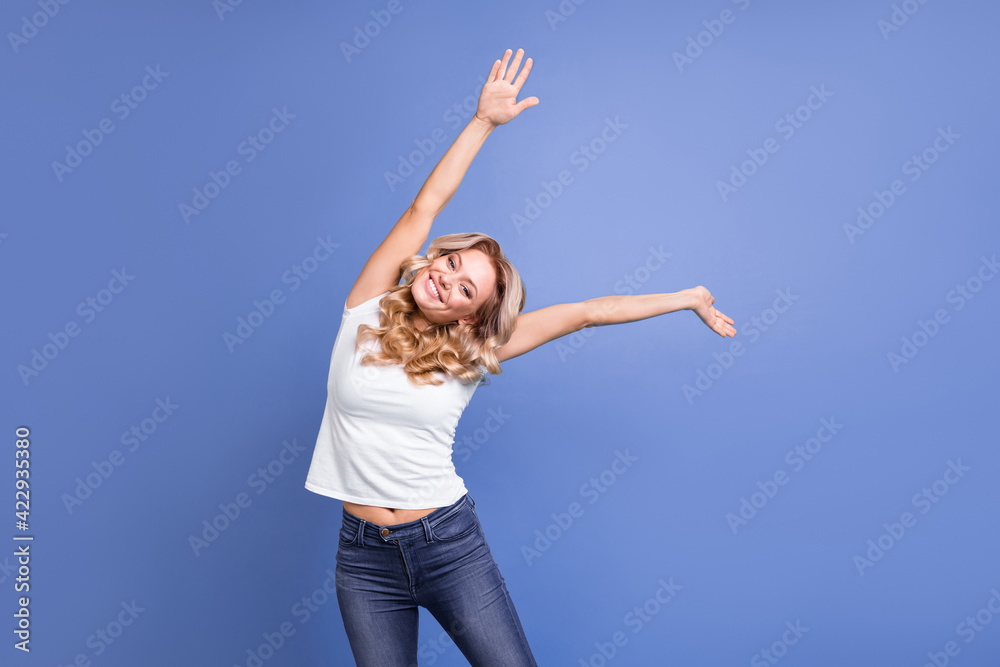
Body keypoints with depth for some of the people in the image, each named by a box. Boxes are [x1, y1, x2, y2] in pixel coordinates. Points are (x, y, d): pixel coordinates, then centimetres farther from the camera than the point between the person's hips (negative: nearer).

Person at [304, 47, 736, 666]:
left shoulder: (472, 351, -3)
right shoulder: (367, 311, -3)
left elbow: (583, 313, 0)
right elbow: (424, 209, -9)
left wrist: (687, 298, 4)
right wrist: (482, 121, -12)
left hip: (451, 544, 0)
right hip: (366, 557, 1)